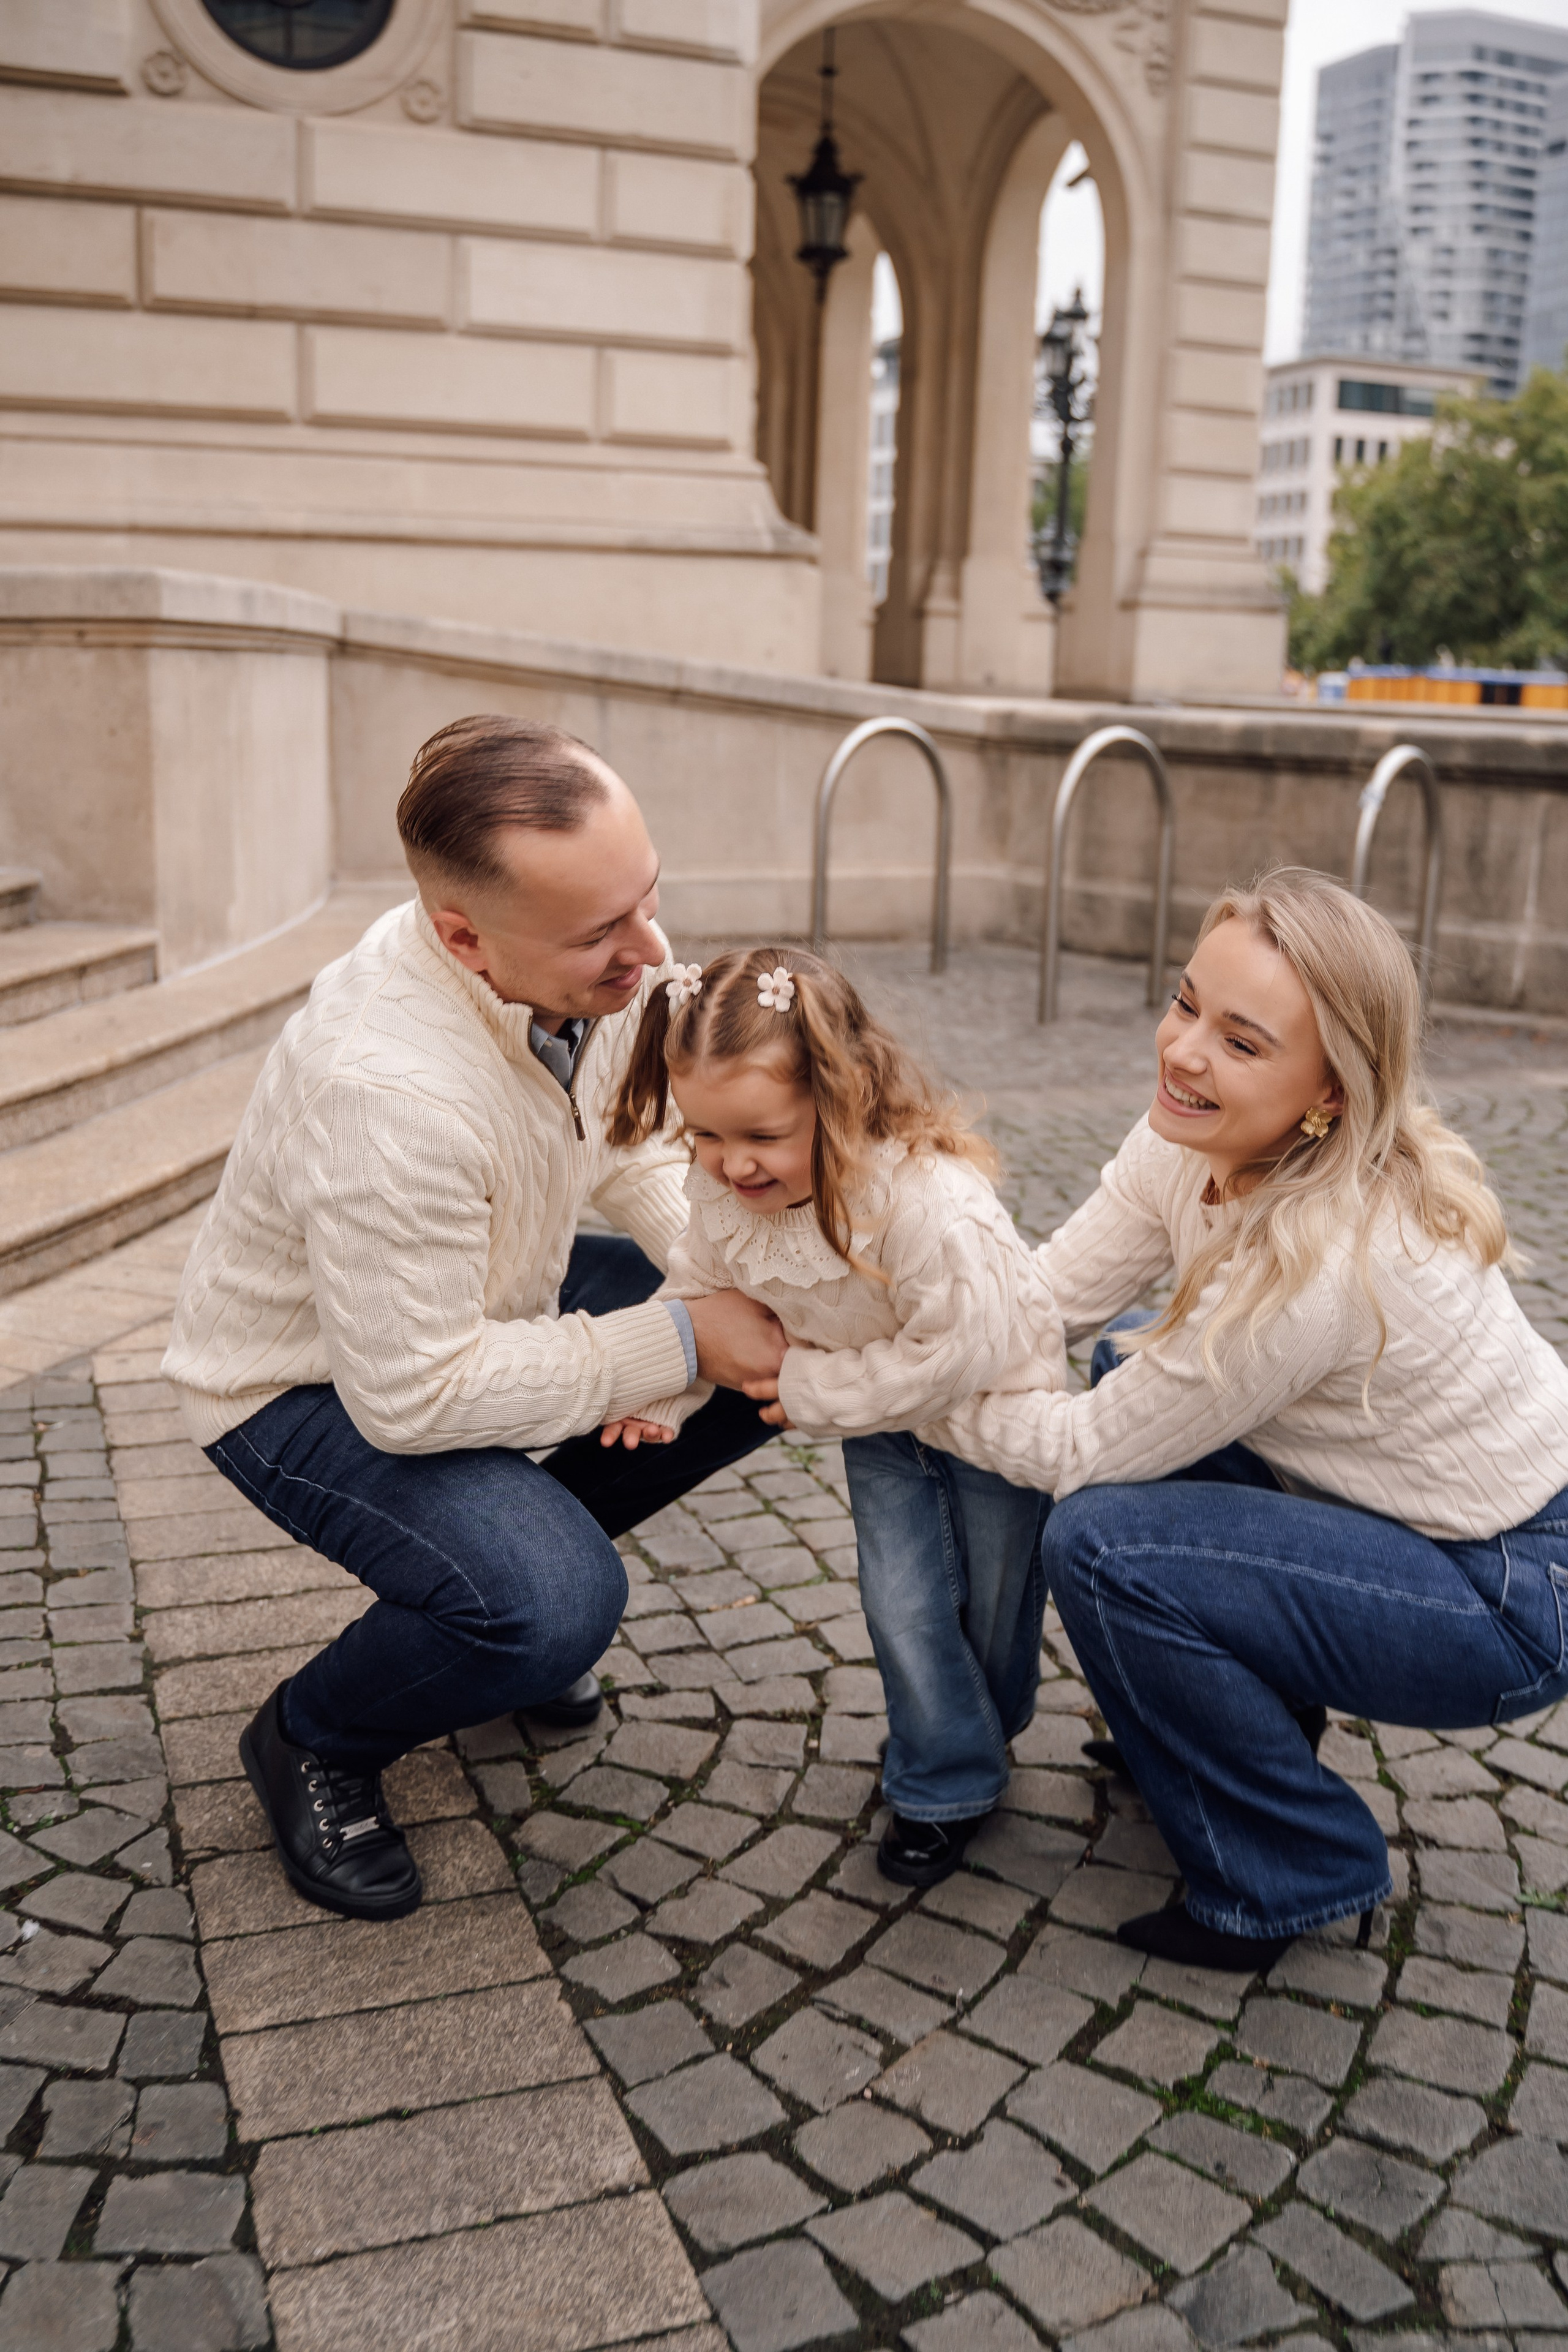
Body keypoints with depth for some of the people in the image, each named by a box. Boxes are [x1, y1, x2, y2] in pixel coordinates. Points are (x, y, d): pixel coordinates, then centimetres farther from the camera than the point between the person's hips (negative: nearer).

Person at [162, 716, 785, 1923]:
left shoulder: (604, 961, -17)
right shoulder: (388, 1091, -41)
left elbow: (636, 1146, 2)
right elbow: (410, 1395, -33)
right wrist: (676, 1341, -29)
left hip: (497, 1295, 8)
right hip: (313, 1384, -8)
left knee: (781, 1350, -2)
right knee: (553, 1607, -30)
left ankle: (530, 1553, 17)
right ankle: (311, 1742, 3)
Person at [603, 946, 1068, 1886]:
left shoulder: (929, 1201, -42)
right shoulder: (723, 1195, -20)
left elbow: (961, 1348, -38)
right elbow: (700, 1294, -3)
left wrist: (817, 1390, -29)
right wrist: (659, 1391, -20)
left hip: (997, 1404, -4)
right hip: (883, 1419, 5)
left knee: (996, 1594, 14)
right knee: (904, 1604, 2)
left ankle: (987, 1727, 44)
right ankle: (946, 1787, 23)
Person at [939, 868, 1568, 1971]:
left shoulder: (1323, 1262, -34)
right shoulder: (1198, 1139, -10)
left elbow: (1089, 1448, -23)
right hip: (1415, 1507, 9)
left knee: (1102, 1542, -20)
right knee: (1140, 1374, 13)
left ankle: (1292, 1875, 2)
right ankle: (1211, 1715, 26)